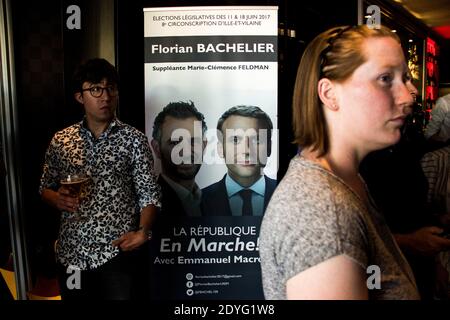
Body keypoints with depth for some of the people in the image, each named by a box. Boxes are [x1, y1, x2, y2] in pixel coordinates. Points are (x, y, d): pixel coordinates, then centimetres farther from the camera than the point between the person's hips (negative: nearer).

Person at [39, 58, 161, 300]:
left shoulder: (134, 140, -5)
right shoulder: (60, 141, 3)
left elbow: (149, 194, -5)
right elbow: (45, 188, 13)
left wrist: (142, 231, -21)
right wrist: (57, 199, -9)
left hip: (116, 252, -3)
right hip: (70, 252, 3)